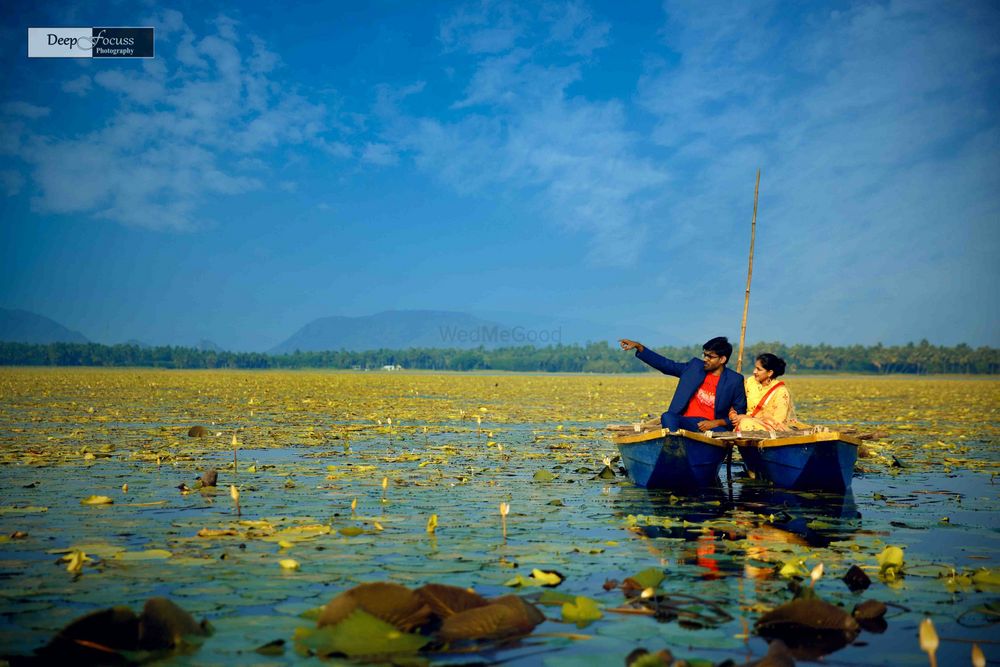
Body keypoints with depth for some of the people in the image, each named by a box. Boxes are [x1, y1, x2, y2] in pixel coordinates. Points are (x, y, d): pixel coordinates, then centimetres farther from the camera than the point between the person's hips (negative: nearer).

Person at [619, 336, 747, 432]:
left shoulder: (734, 380, 1)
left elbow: (740, 414, 3)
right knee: (667, 417, -29)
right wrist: (638, 346, 2)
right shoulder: (695, 367, 9)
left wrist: (717, 422, -13)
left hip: (711, 427, -3)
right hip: (686, 422, 3)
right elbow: (666, 364, 9)